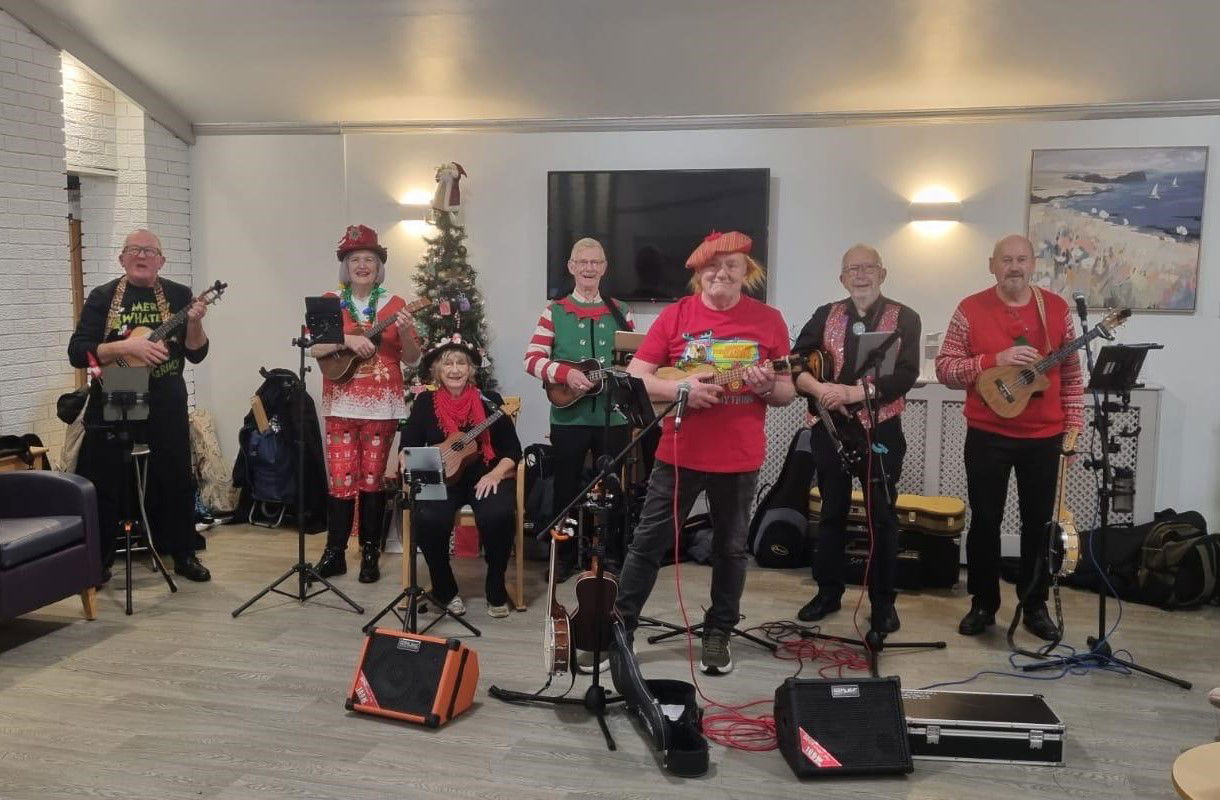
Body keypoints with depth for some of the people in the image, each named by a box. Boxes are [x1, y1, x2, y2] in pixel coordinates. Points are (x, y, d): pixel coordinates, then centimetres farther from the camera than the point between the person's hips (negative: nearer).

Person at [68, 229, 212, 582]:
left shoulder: (178, 295, 3)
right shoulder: (103, 297, -1)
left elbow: (197, 353, -1)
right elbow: (77, 353, -9)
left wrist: (195, 323, -20)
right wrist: (127, 345, -22)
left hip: (166, 407, 1)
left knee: (176, 482, 8)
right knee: (104, 485, 5)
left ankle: (184, 555, 23)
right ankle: (98, 562, 19)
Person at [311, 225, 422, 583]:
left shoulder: (394, 304, 4)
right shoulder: (330, 302, 6)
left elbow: (412, 358, 3)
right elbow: (313, 347, -4)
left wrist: (405, 333, -16)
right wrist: (346, 340, -19)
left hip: (382, 405, 0)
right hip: (341, 404, 1)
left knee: (373, 478, 4)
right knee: (341, 479, -1)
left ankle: (370, 554, 13)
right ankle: (334, 552, 10)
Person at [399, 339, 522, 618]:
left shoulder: (490, 401, 4)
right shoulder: (426, 403, 7)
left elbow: (512, 449, 2)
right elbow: (408, 448, 5)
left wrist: (496, 474, -14)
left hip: (486, 477, 0)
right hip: (441, 479, 1)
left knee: (497, 516, -32)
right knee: (429, 519, -31)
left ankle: (496, 590, -5)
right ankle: (444, 589, -2)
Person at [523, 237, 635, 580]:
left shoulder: (619, 312, 7)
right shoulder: (555, 312, 1)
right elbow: (533, 359, -5)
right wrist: (565, 373, -19)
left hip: (613, 416, 2)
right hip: (569, 417, -1)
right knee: (566, 487, 7)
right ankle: (564, 557, 22)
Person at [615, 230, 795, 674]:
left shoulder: (769, 320, 0)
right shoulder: (675, 315, -2)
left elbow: (787, 392, 5)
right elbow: (635, 377, -4)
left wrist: (767, 387, -18)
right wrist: (681, 389, -20)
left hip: (740, 458, 1)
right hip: (679, 452, -1)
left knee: (730, 548, 12)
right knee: (648, 541, 5)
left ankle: (718, 633, 28)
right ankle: (619, 626, 17)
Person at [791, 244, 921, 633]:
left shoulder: (904, 318, 0)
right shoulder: (825, 316, 7)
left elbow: (906, 375, -12)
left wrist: (854, 391, -22)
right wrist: (821, 389, -21)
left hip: (881, 430, -2)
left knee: (882, 516, 5)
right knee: (832, 512, 11)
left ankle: (883, 601, 16)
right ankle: (828, 591, 23)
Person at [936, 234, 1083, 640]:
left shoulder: (1057, 308, 3)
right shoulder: (970, 309, -4)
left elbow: (1071, 373, 7)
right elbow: (944, 368, -7)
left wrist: (1073, 423, 1)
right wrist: (995, 360, -20)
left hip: (1044, 436, 2)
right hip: (987, 435, -2)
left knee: (1039, 522, 9)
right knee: (985, 520, 6)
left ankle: (1035, 605, 23)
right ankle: (983, 604, 19)